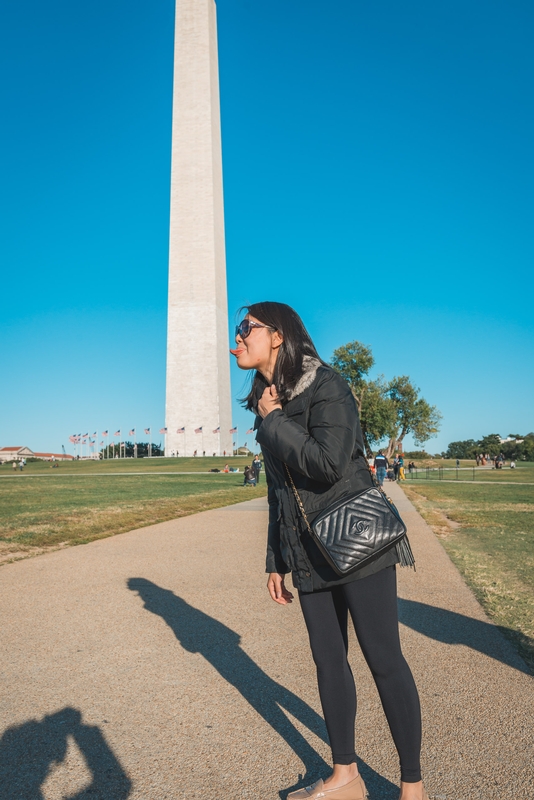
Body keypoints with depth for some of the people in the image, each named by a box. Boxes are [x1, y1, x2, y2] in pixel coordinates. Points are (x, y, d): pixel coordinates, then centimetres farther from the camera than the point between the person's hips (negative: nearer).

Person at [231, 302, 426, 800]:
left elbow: (328, 464, -27)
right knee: (328, 660, 13)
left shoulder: (326, 385, -12)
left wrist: (273, 421, -14)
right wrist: (276, 561, 17)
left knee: (383, 659, 3)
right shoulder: (270, 403, 10)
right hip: (309, 553, 7)